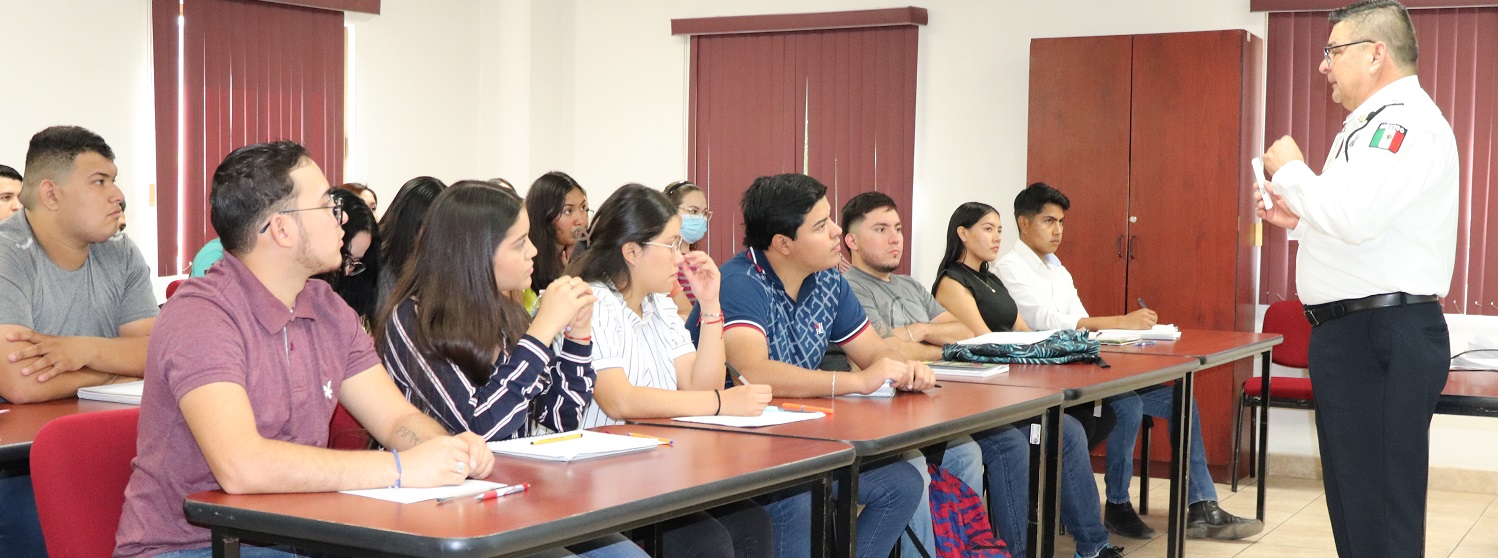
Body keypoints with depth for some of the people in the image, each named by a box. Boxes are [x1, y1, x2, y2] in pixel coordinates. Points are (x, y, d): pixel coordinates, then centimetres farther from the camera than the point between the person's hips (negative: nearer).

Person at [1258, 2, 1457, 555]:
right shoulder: (1377, 123, 21)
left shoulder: (1405, 120, -13)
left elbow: (1354, 217, -27)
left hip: (1381, 337, -11)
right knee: (1353, 507, 17)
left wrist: (1290, 171, -12)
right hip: (1357, 336, 11)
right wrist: (1298, 220, 18)